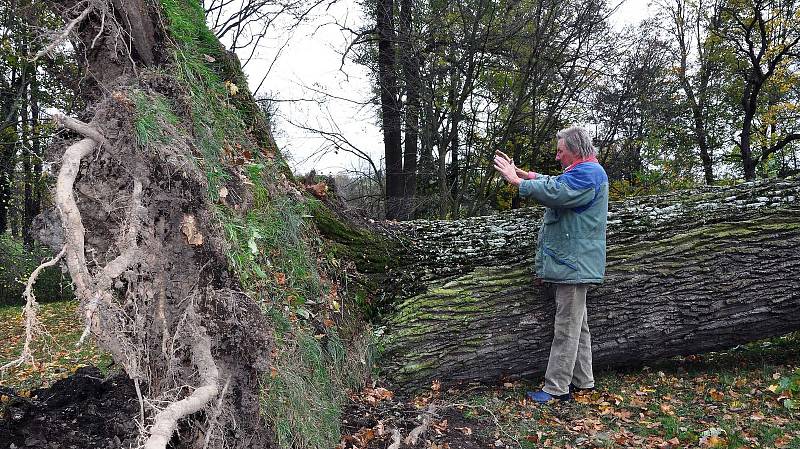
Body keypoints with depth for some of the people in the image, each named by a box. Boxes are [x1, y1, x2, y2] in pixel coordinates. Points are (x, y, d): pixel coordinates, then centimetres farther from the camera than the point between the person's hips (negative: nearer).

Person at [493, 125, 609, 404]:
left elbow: (553, 192, -26)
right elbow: (552, 182, 26)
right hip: (572, 264, 11)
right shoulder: (583, 172, 20)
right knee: (577, 325, 16)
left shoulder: (588, 173, -15)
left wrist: (516, 180, -17)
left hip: (574, 264, -11)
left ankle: (556, 388, 0)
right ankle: (583, 381, 27)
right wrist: (520, 172, 16)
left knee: (567, 327, -6)